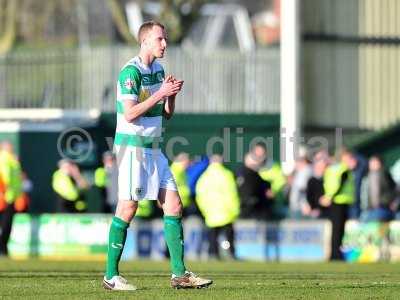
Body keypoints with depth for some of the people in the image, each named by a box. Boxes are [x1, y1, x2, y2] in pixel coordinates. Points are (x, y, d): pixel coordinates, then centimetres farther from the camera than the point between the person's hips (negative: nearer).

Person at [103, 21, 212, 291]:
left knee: (174, 206, 3)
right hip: (132, 146, -9)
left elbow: (167, 114, 18)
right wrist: (160, 94, -19)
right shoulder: (131, 71, -13)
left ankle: (179, 273, 5)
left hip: (153, 149, 9)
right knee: (127, 209, -6)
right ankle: (111, 276, 0)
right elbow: (130, 113, -20)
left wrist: (172, 94, 0)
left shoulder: (158, 70, 15)